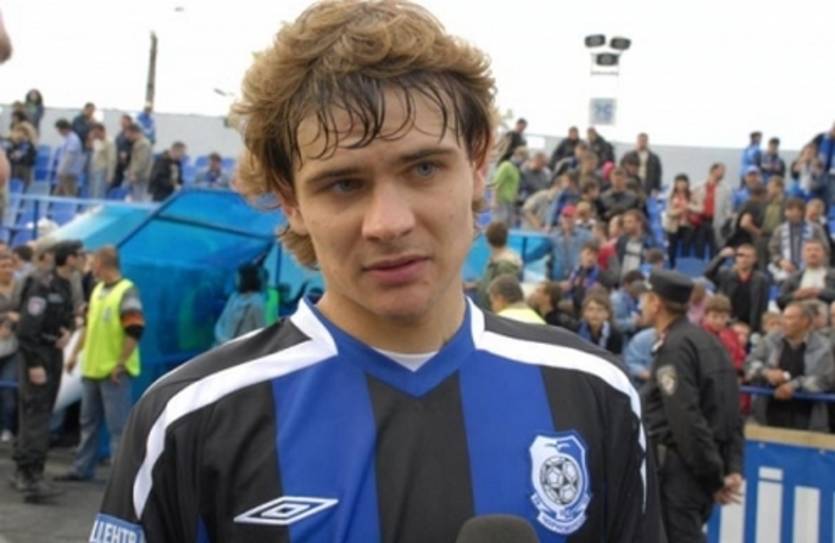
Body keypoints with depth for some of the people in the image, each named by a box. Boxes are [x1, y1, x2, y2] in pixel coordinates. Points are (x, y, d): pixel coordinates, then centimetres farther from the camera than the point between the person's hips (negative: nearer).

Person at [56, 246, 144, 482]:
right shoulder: (98, 290, 13)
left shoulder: (127, 291, -14)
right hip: (92, 368, 9)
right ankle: (82, 468, 28)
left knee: (118, 426, -6)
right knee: (89, 422, 17)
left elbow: (134, 332, -19)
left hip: (114, 371, -9)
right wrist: (75, 352, 19)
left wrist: (120, 364, -18)